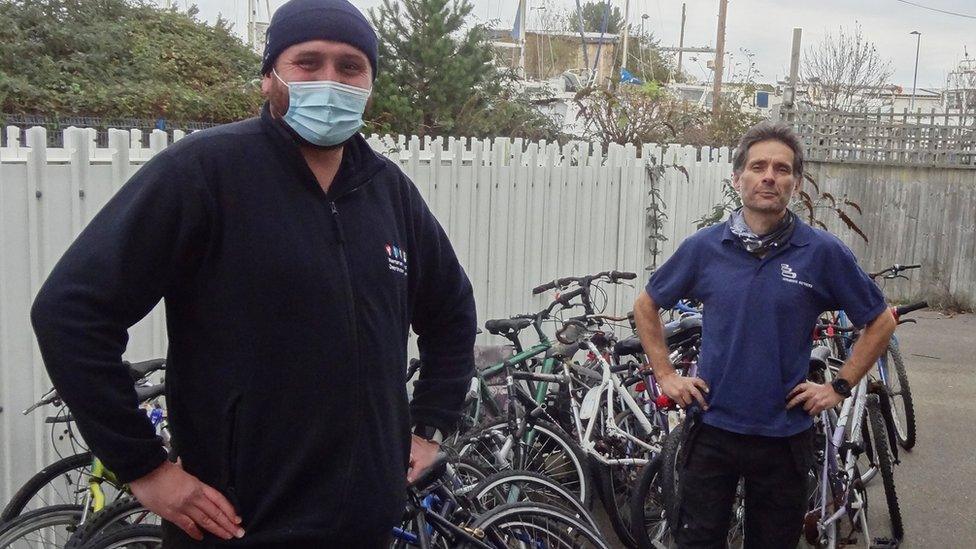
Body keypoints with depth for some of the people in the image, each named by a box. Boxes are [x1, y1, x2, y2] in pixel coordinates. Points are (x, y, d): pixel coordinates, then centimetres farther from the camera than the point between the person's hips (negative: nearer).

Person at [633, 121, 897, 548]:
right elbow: (646, 306, 12)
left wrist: (840, 388, 0)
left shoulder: (823, 252, -6)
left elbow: (881, 321, 6)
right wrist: (665, 375, 4)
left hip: (784, 435, 0)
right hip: (711, 429, 0)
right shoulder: (703, 247, -2)